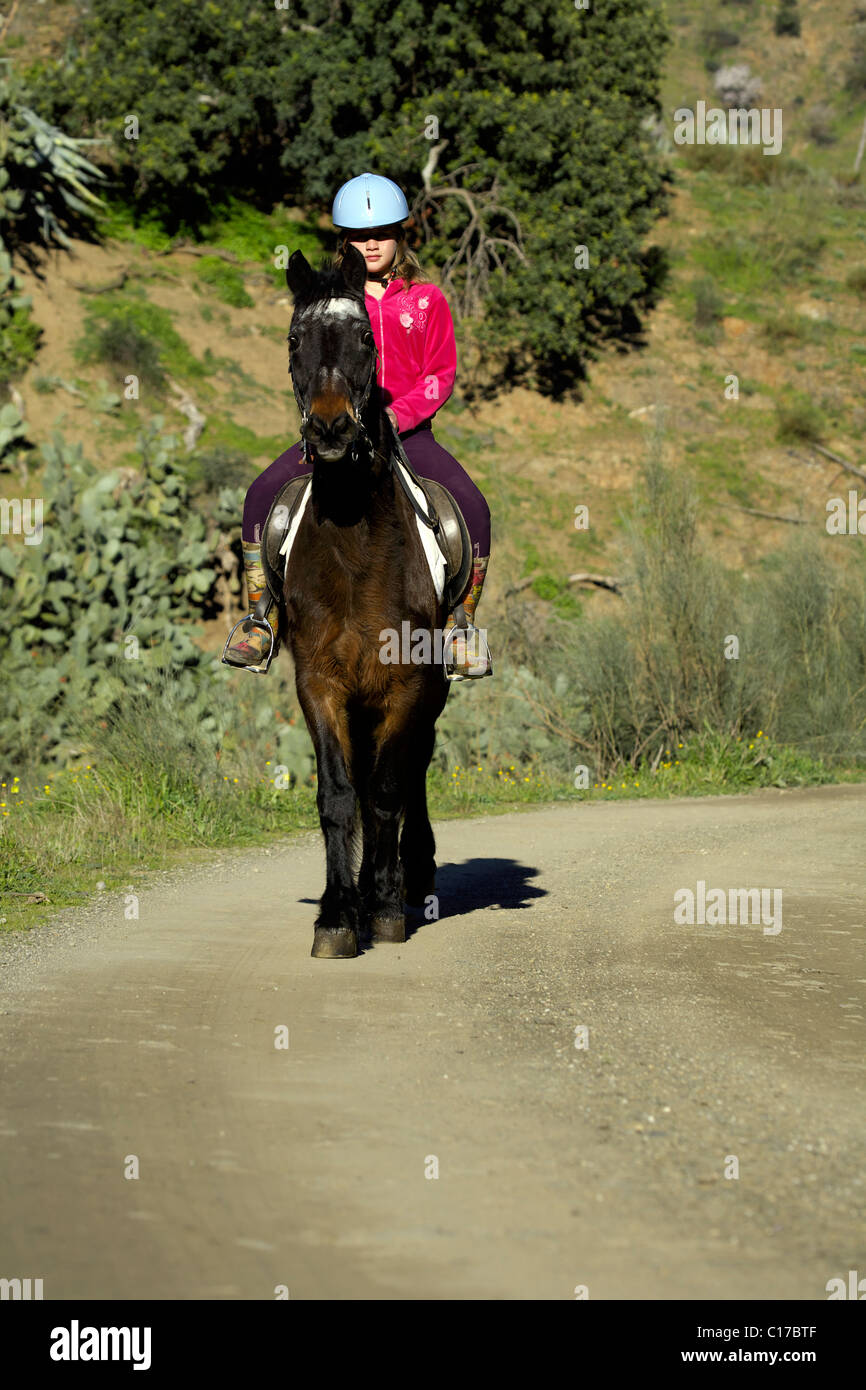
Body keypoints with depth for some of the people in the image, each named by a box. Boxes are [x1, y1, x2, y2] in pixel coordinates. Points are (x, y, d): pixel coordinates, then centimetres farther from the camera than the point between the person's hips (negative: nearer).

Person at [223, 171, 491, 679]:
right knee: (263, 494, -22)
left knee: (473, 508, -23)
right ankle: (260, 625, -13)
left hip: (408, 431, -1)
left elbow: (441, 374, 1)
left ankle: (461, 632, -6)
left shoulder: (427, 300, 4)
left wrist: (398, 414, -15)